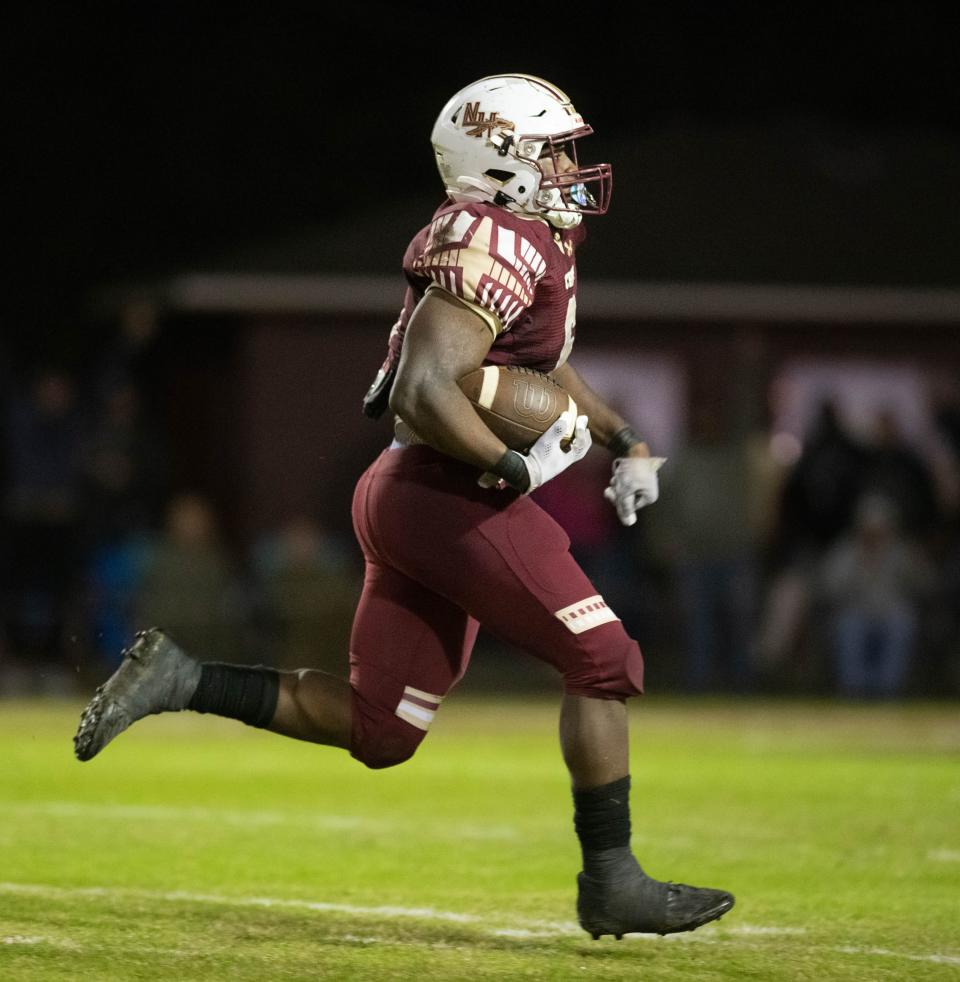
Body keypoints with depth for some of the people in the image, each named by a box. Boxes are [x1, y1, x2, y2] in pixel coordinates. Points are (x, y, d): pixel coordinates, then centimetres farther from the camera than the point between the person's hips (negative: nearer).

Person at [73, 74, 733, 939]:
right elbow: (427, 394, -25)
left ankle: (180, 679, 8)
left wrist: (625, 442, 27)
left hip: (404, 498, 10)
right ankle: (611, 883, -1)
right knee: (603, 663, -5)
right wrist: (517, 469, -20)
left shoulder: (532, 240, 16)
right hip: (448, 498, -10)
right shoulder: (498, 248, -15)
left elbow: (546, 365, 35)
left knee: (377, 729, 11)